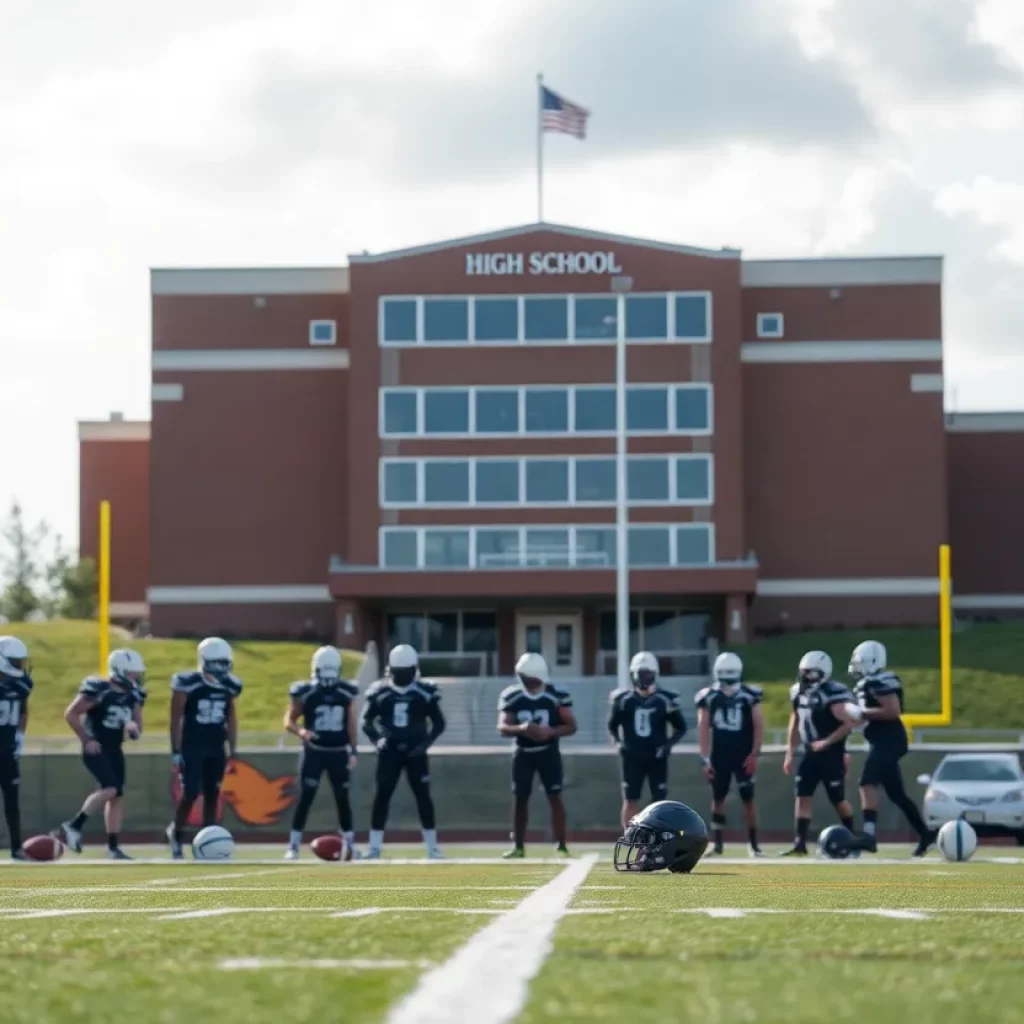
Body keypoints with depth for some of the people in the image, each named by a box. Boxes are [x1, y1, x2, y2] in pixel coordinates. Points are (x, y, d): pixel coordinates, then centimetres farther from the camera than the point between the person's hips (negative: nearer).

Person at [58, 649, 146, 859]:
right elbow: (71, 714, -13)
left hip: (115, 749, 8)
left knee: (117, 795, 4)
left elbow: (137, 729, 14)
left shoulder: (133, 696, 6)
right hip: (96, 748, -8)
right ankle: (73, 827, -11)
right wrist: (86, 740, -14)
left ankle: (113, 847, 8)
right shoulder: (98, 691, -16)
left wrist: (133, 727, -10)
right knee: (109, 789, -22)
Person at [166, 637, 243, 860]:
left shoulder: (230, 686, 2)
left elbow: (231, 719, 11)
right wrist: (176, 751, -11)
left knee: (212, 795, 4)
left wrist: (233, 751, 9)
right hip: (191, 747, -5)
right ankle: (176, 832, 13)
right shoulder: (187, 684, -14)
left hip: (216, 749, 5)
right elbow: (176, 718, -9)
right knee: (191, 793, -10)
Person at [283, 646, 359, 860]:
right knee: (306, 797, -9)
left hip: (338, 752, 2)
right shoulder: (305, 693, -9)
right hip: (314, 752, -2)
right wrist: (301, 731, -26)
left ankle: (349, 843, 20)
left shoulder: (346, 693, 0)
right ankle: (293, 846, -6)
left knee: (342, 798, 7)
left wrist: (353, 751, 4)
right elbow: (289, 721, -5)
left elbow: (351, 723, 8)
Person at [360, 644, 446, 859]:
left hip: (415, 752, 0)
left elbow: (439, 723, 4)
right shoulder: (379, 691, -2)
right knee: (382, 796, -4)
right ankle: (374, 847, 0)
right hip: (389, 751, 0)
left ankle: (432, 846, 7)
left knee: (423, 796, -2)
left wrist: (426, 743, -11)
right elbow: (366, 721, 6)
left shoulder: (425, 692, -3)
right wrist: (377, 739, -11)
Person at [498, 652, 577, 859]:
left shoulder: (557, 696, -10)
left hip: (548, 752, -2)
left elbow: (571, 726, -6)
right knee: (520, 799, 4)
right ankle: (518, 846, 11)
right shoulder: (511, 696, -6)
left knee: (555, 797, -5)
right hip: (523, 753, 2)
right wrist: (521, 729, -29)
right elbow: (502, 728, -8)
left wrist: (551, 731, -25)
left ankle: (561, 846, -3)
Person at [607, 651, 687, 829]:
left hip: (657, 757, 0)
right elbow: (612, 726, 12)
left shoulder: (665, 700, -4)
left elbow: (681, 727, 6)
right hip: (632, 757, 0)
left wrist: (668, 744, -8)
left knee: (659, 800, 1)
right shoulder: (623, 699, -2)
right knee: (630, 801, -1)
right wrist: (618, 742, -4)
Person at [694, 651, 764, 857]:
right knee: (718, 798, 6)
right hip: (719, 756, 2)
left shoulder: (750, 696, -4)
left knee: (748, 799, -3)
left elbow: (758, 726, -2)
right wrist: (705, 759, -5)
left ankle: (753, 844, 5)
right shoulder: (708, 697, -1)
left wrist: (754, 754, -9)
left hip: (743, 756, -2)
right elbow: (703, 729, 0)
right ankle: (717, 844, 11)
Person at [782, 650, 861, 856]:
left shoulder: (832, 696, -20)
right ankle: (800, 843, -3)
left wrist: (827, 742, -24)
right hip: (810, 753, 7)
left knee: (838, 799, 2)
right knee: (802, 796, -2)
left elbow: (849, 723, -23)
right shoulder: (799, 693, 6)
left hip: (831, 754, -7)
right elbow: (795, 725, 15)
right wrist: (789, 754, 13)